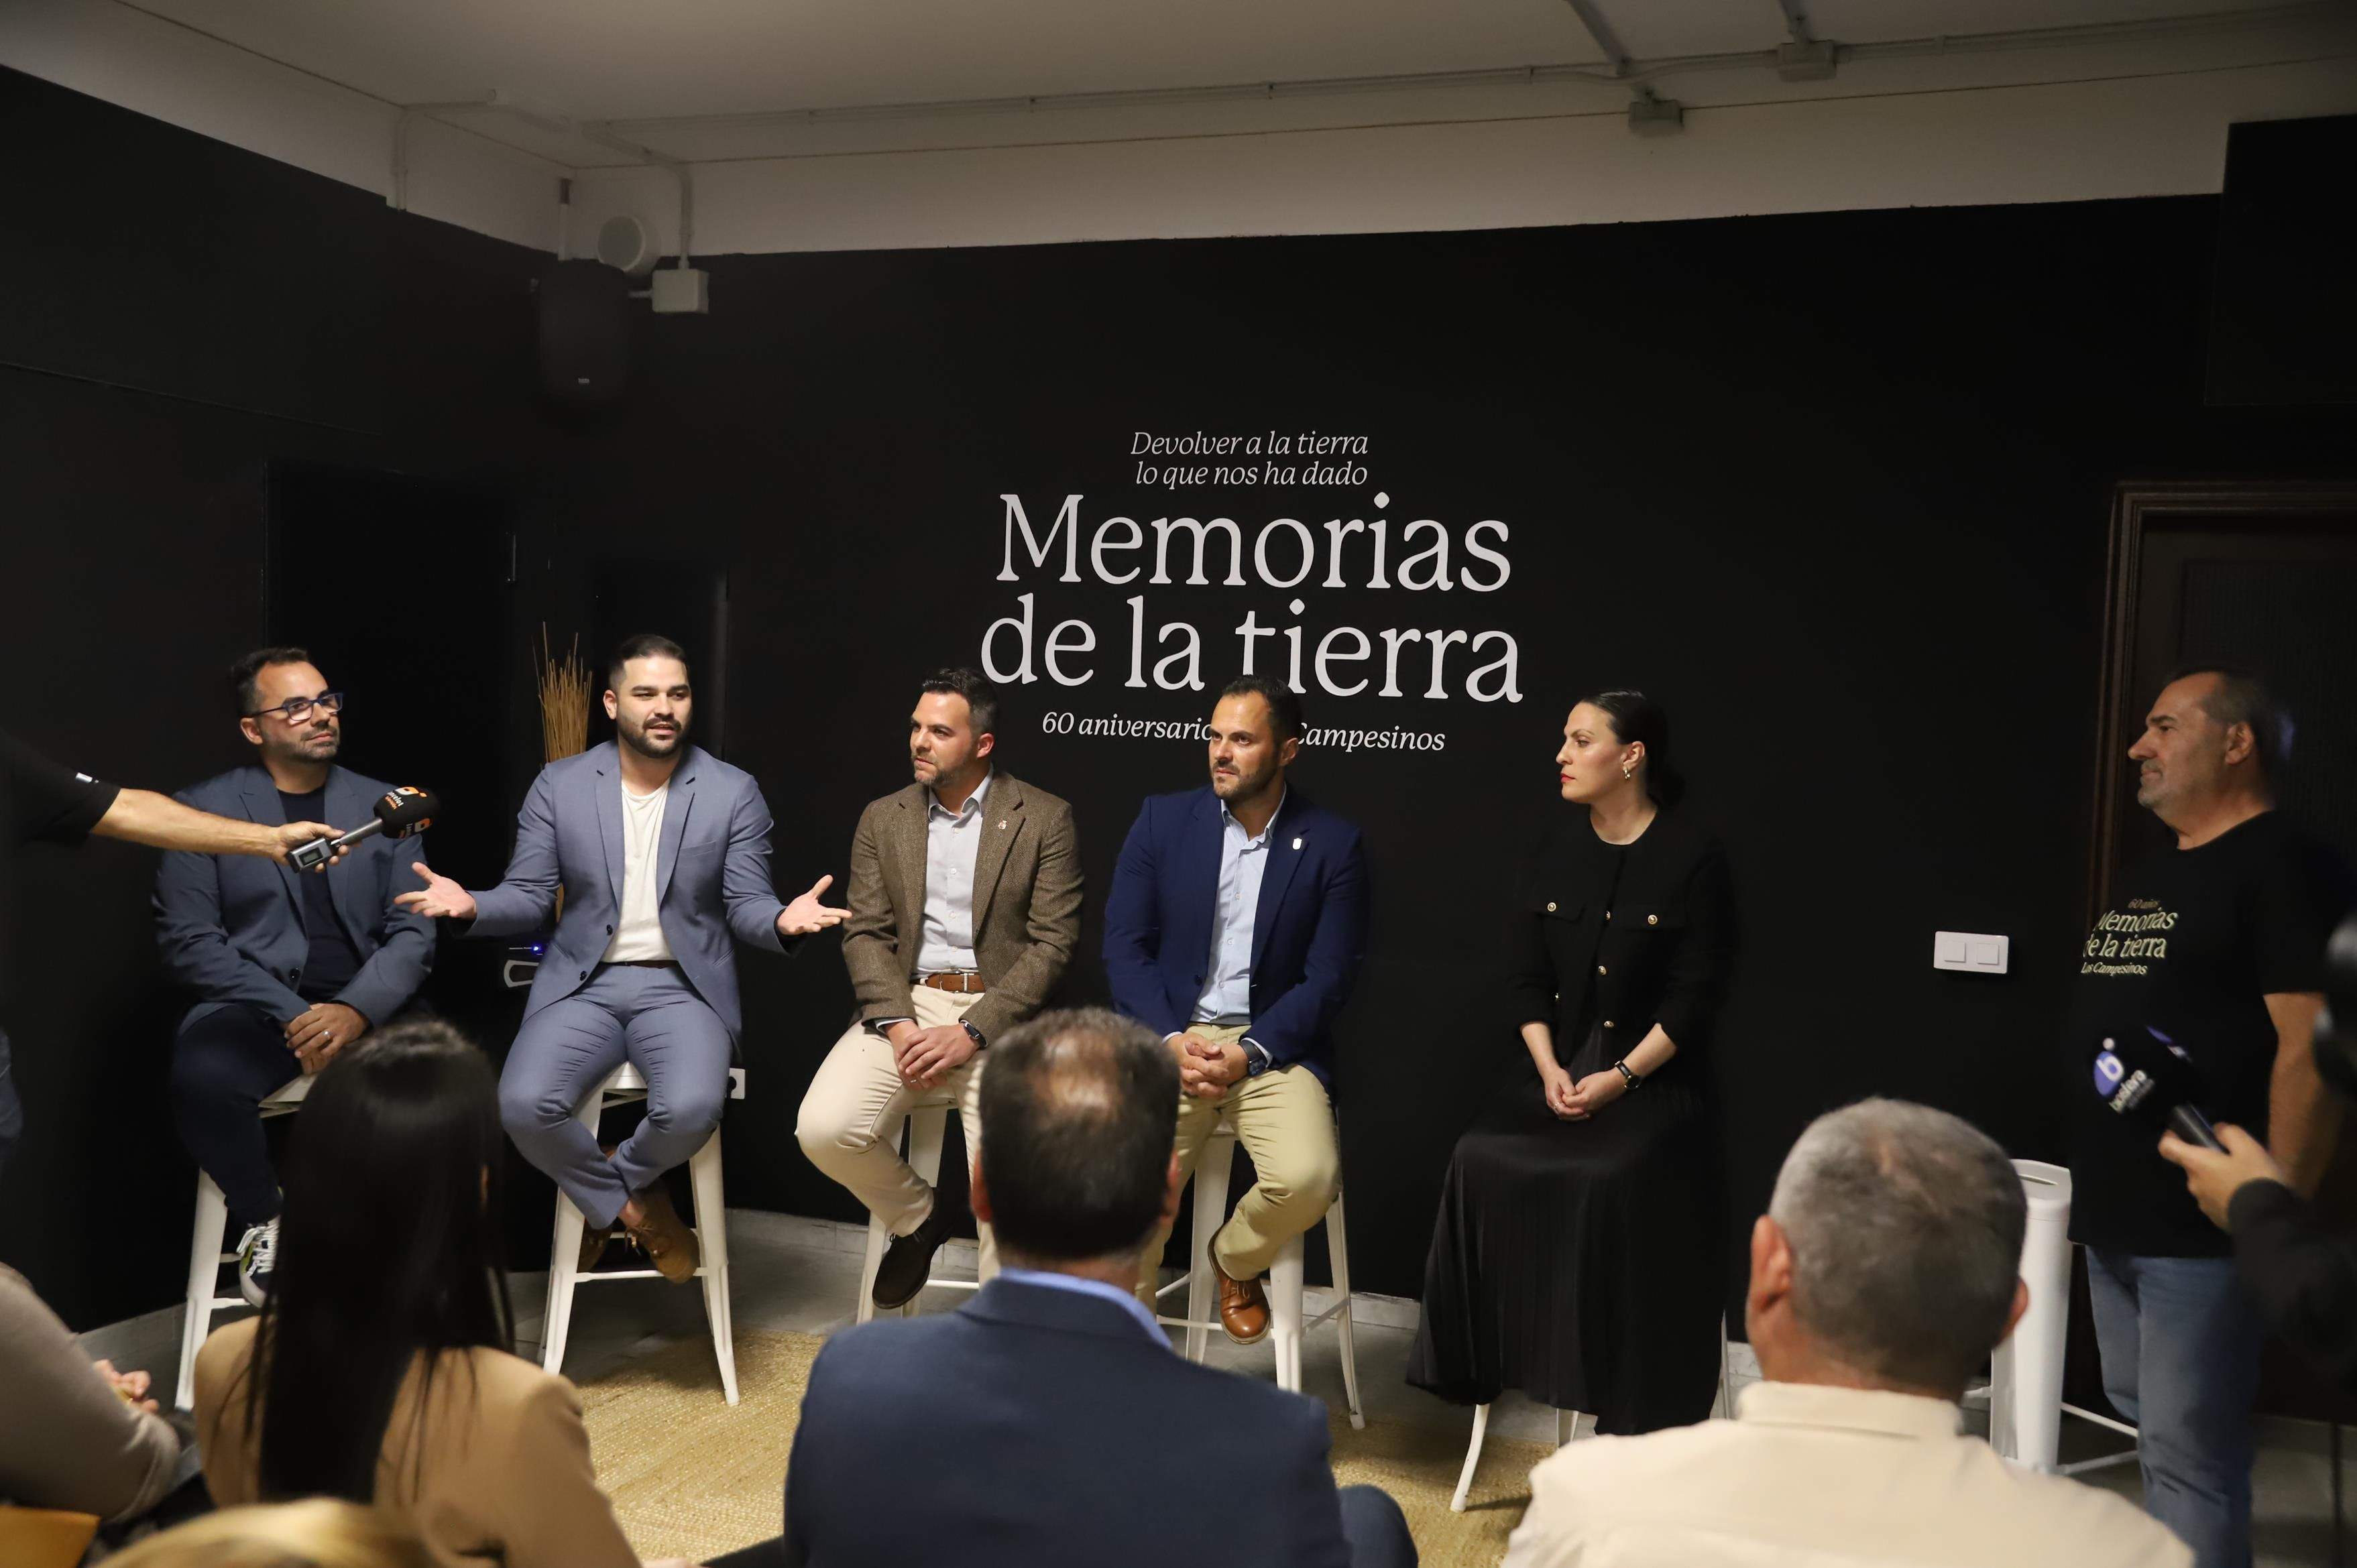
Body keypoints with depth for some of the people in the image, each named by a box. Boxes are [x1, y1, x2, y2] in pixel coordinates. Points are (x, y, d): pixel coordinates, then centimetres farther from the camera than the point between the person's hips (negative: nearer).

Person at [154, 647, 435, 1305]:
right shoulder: (201, 810, 5)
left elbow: (413, 933, 5)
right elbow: (188, 942, -2)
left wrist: (356, 1011, -15)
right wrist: (291, 1016, -15)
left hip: (367, 1005, 1)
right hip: (255, 1003, -1)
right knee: (200, 1075, -33)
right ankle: (263, 1222, -4)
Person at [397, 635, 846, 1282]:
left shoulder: (734, 792, 2)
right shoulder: (559, 785, 5)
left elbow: (745, 905, 1)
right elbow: (528, 896, 5)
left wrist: (782, 919, -22)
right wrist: (471, 906, -17)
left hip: (683, 988, -1)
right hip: (583, 986, 1)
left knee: (691, 1108, -31)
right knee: (523, 1105, -26)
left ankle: (615, 1180, 5)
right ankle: (633, 1207, 1)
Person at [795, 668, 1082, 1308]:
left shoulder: (1045, 819, 1)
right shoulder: (882, 820, 13)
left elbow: (1052, 943, -5)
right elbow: (866, 934, 7)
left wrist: (971, 1033, -15)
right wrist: (898, 1025, -11)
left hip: (997, 1012, -3)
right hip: (905, 1003, 4)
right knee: (823, 1129, -20)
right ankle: (916, 1219, 11)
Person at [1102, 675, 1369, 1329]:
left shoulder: (1332, 845, 0)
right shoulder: (1162, 820, 5)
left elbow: (1329, 979, -2)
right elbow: (1124, 949, 2)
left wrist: (1248, 1053, -14)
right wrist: (1172, 1041, -12)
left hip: (1274, 1044, 0)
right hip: (1169, 1038, 1)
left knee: (1308, 1177, -26)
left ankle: (1235, 1259, 10)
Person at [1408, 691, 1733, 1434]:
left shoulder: (1692, 857, -5)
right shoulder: (1558, 851, 9)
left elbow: (1693, 998, -8)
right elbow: (1525, 978, 7)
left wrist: (1621, 1078, -16)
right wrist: (1548, 1068, -8)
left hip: (1649, 1076, -4)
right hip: (1558, 1067, 5)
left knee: (1611, 1183, -29)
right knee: (1481, 1162, -20)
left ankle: (1628, 1415, -13)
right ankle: (1484, 1371, -6)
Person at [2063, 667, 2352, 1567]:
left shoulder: (2283, 868, -11)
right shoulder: (2143, 875, 17)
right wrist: (2089, 1184, 19)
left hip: (2201, 1227, -9)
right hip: (2116, 1219, 9)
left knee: (2188, 1452, -5)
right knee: (2147, 1432, 18)